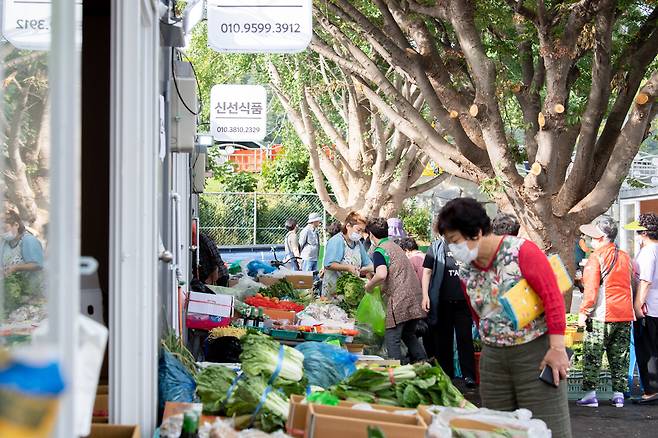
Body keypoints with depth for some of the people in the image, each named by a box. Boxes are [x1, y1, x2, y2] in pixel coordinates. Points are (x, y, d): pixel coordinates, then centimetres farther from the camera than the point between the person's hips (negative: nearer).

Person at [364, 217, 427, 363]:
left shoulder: (380, 251, -8)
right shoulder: (395, 246, 19)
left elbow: (381, 275, -25)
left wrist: (369, 286, -7)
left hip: (399, 300, -8)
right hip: (415, 298, 8)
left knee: (392, 338, -2)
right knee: (409, 335, 22)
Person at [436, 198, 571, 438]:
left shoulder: (521, 252, -13)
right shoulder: (466, 270, 6)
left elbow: (553, 298, -16)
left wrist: (557, 348, -19)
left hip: (536, 351, -6)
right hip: (492, 357, 6)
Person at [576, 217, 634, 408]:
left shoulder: (596, 257, -9)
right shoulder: (625, 257, 11)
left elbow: (591, 288, -14)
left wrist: (583, 311, -10)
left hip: (602, 316, -6)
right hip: (625, 314, 6)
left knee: (592, 356, 0)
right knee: (619, 357, 11)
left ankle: (590, 394, -3)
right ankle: (619, 395, 10)